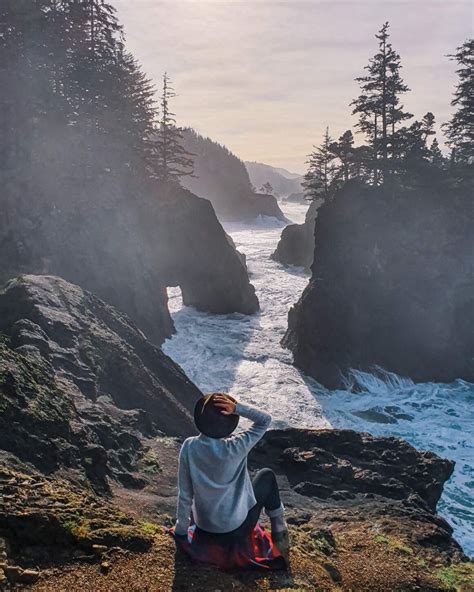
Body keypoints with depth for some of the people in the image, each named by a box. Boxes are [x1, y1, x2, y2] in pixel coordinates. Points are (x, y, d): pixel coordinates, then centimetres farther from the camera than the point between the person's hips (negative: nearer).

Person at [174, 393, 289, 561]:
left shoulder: (188, 447, -18)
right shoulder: (235, 447, -27)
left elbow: (185, 494, -9)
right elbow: (265, 419, -15)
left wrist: (181, 530, 3)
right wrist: (237, 408, -27)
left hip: (203, 527, 3)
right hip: (236, 528, -3)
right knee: (267, 476, 18)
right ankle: (279, 533, 25)